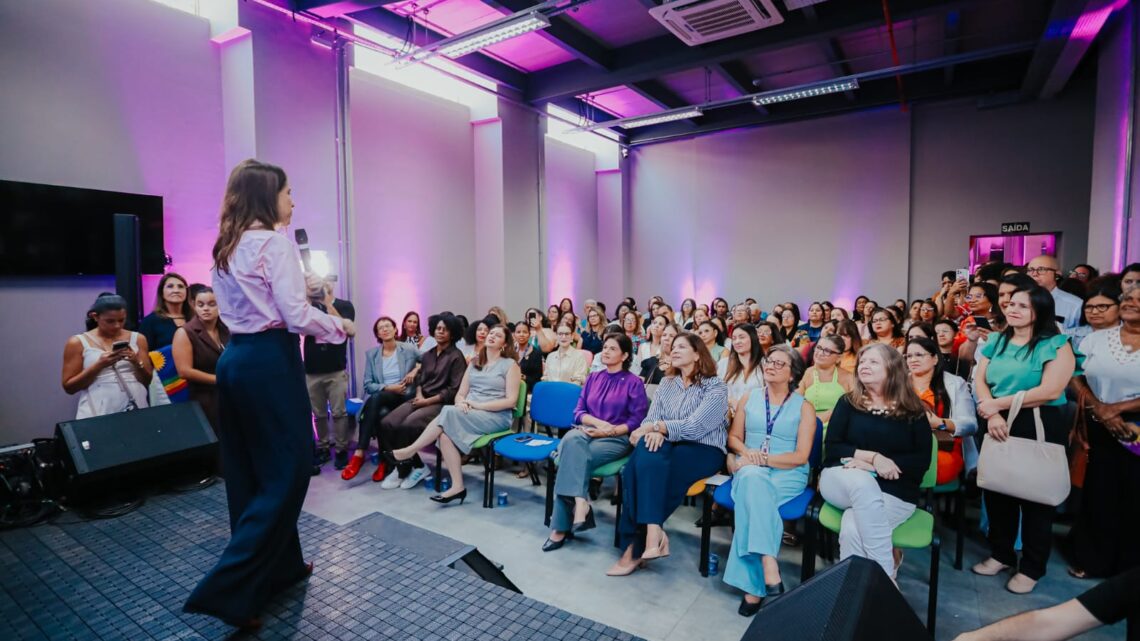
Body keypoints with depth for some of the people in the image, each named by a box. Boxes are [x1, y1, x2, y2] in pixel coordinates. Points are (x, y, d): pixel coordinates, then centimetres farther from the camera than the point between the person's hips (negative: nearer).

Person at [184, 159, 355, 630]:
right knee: (287, 470, 0)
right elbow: (296, 317, -17)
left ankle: (280, 566, 30)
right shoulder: (276, 242, -12)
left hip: (234, 359, 9)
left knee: (250, 470, 15)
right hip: (269, 362, -9)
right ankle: (228, 589, 2)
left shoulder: (226, 247, 13)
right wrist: (342, 325, -3)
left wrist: (298, 287, 20)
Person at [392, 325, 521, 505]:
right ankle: (457, 486, -24)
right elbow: (460, 394, 13)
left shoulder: (510, 365, 0)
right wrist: (461, 403, -11)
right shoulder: (474, 362, 17)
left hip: (496, 416, -5)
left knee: (449, 412, -28)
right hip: (469, 415, 5)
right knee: (445, 433, -28)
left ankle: (410, 451, -16)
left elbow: (511, 401, -8)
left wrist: (478, 405, -15)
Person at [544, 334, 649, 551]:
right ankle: (580, 502, -42)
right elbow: (578, 412, 10)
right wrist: (598, 422, -10)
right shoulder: (593, 378, 18)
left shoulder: (634, 383, 3)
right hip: (588, 433, 4)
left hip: (617, 438, -4)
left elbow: (637, 421, -5)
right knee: (571, 440, -35)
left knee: (572, 456, -32)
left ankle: (561, 527, -30)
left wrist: (609, 431, -17)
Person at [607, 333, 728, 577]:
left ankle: (635, 546, -24)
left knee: (650, 465, -31)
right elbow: (651, 418, 5)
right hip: (669, 446, 5)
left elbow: (694, 427, -15)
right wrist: (654, 431, -18)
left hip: (703, 450, -4)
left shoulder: (716, 387, -2)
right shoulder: (666, 383, 16)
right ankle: (653, 534, -29)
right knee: (644, 456, -31)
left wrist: (655, 426, -15)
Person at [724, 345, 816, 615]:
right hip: (750, 469, 2)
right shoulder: (749, 397, 13)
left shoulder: (803, 407, 4)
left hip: (787, 473, -2)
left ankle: (752, 584, -32)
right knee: (753, 481, -37)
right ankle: (769, 569, -42)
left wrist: (763, 459, -15)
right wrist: (747, 453, -7)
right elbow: (734, 437, 15)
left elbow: (801, 456, -3)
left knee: (752, 494, -35)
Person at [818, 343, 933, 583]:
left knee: (852, 529, -32)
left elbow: (922, 460, -2)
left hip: (895, 492, -1)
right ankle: (885, 576, -28)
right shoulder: (847, 403, 8)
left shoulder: (913, 411, 7)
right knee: (862, 482, -36)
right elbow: (832, 448, 0)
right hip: (843, 482, 1)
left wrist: (871, 466, -14)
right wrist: (874, 457, -16)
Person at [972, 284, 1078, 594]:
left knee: (1034, 495, 7)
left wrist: (999, 403, -15)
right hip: (998, 426, 5)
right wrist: (992, 414, -15)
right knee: (996, 490, 12)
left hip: (1040, 427, -5)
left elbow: (1050, 391, -18)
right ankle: (1001, 554, 29)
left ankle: (1032, 568, 22)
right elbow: (979, 381, 1)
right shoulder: (995, 342, 9)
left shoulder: (1056, 344, -7)